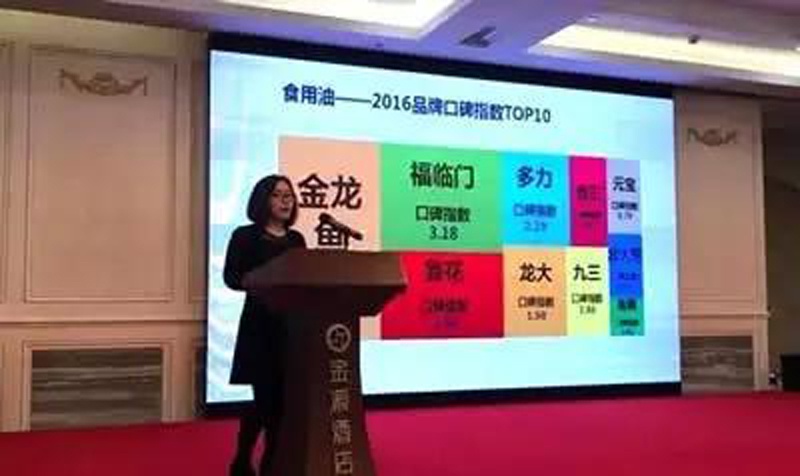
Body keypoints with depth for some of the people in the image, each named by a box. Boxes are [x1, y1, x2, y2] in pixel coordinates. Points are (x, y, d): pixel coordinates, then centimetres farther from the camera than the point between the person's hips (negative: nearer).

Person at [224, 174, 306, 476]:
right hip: (260, 324, -5)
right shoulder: (246, 236, -1)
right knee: (265, 396, -6)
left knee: (285, 396, 4)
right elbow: (231, 277, -9)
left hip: (294, 324, 5)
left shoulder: (296, 239, 14)